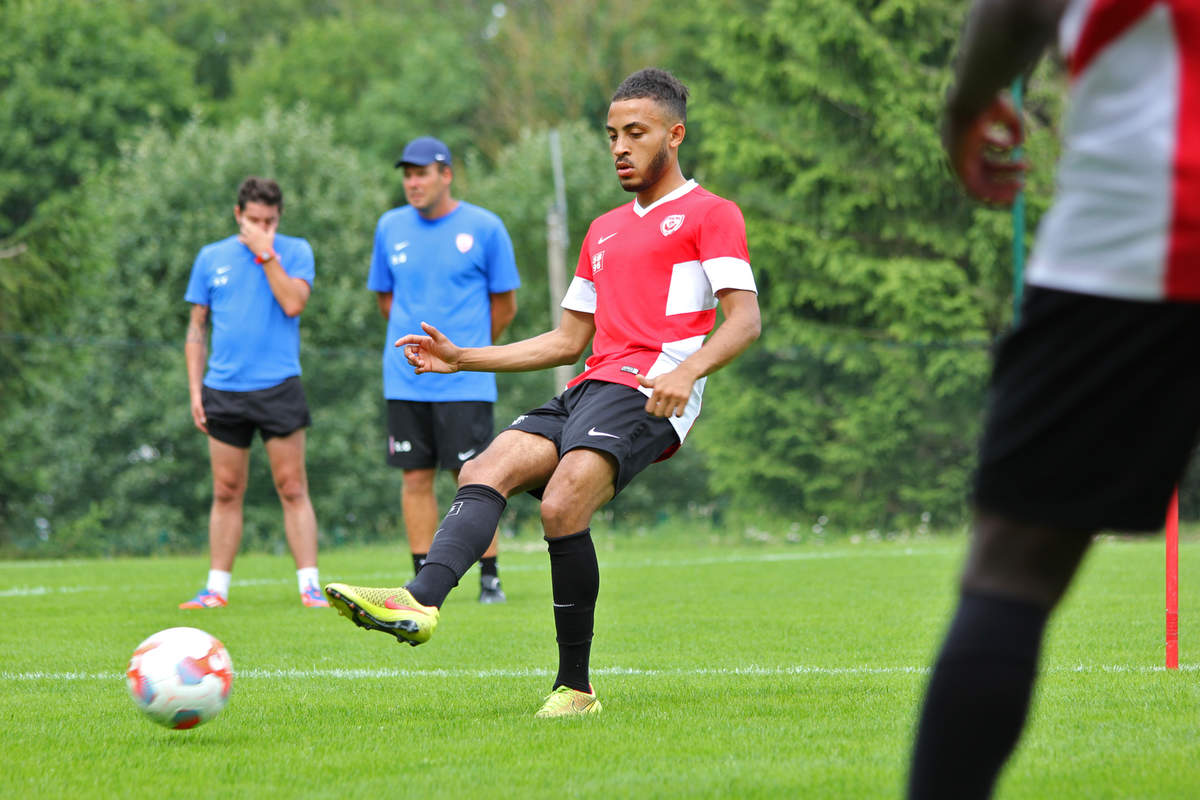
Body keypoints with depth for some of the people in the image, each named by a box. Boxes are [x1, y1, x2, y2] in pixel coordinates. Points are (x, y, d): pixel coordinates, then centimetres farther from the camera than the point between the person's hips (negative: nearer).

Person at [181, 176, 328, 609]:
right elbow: (197, 326, 13)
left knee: (292, 488, -5)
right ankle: (217, 588, 9)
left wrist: (266, 254, -10)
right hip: (224, 390, 2)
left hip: (278, 387, -2)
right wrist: (195, 389, 6)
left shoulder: (295, 252, 4)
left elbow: (293, 303, -13)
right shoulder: (211, 257, 11)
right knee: (226, 493, 4)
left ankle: (309, 585, -3)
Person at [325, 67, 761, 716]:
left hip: (647, 394, -8)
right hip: (589, 388, 8)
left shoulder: (710, 214, 6)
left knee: (562, 507, -27)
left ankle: (574, 687, -21)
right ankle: (420, 600, -39)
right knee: (483, 472, -17)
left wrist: (685, 371, -25)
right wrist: (464, 359, 22)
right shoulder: (604, 231, 30)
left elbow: (743, 320, -6)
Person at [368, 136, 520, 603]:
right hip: (405, 382, 3)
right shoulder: (391, 227, 7)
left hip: (464, 383, -3)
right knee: (416, 478, 3)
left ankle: (490, 578, 3)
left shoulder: (484, 228, -3)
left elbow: (504, 303, 6)